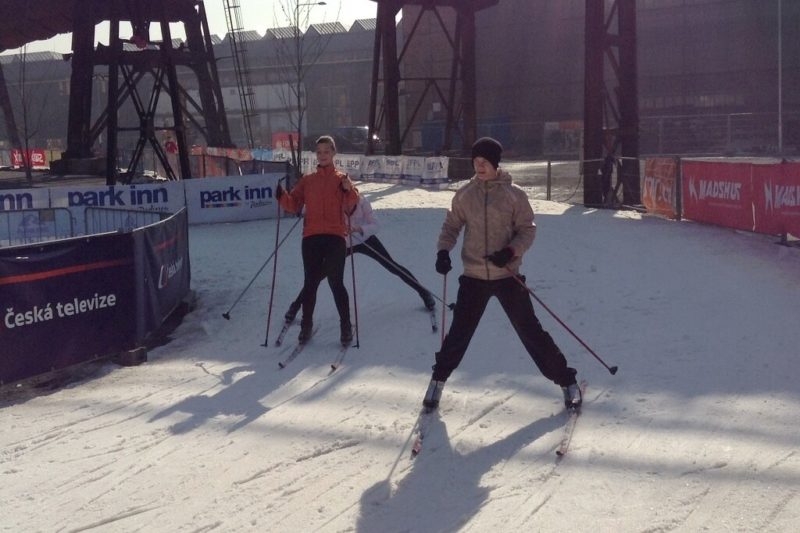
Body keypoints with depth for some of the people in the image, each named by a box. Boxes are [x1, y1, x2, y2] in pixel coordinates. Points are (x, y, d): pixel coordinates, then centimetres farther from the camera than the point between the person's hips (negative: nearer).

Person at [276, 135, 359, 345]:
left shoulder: (341, 179, 8)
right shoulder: (307, 180, 14)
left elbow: (351, 207, -2)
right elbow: (294, 205, 9)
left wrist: (348, 190, -19)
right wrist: (282, 195, -8)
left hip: (335, 237, -2)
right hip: (311, 237, 2)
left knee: (336, 283, -5)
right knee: (310, 283, 5)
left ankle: (346, 326, 5)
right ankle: (306, 326, 15)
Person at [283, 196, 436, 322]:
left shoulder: (361, 202, -24)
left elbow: (376, 225, -26)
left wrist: (359, 229, -45)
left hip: (365, 241, -1)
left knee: (393, 267, 0)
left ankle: (423, 292, 17)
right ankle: (296, 305, 8)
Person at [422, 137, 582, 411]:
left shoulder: (514, 195, -6)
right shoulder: (464, 195, 1)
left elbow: (527, 230, -3)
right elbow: (451, 226, 9)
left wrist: (511, 251, -21)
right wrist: (443, 251, -8)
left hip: (508, 275, -2)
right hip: (474, 276, 2)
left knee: (530, 331, 1)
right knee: (459, 332, 8)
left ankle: (566, 380, 12)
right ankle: (439, 379, 28)